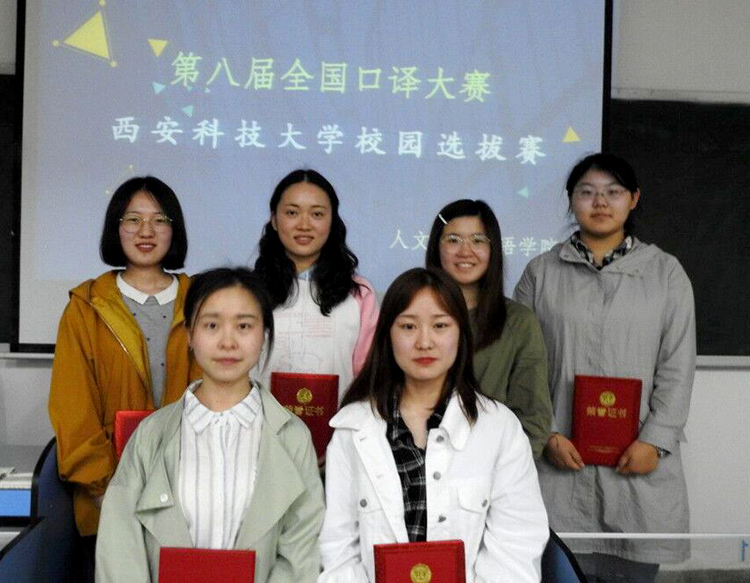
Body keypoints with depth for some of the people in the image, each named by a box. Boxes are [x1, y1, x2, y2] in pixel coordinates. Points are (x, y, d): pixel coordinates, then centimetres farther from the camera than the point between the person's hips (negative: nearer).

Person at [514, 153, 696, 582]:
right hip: (562, 463, 0)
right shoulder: (541, 272, 7)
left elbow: (678, 368, 4)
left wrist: (655, 441, -6)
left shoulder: (666, 272, 8)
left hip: (640, 463, 1)